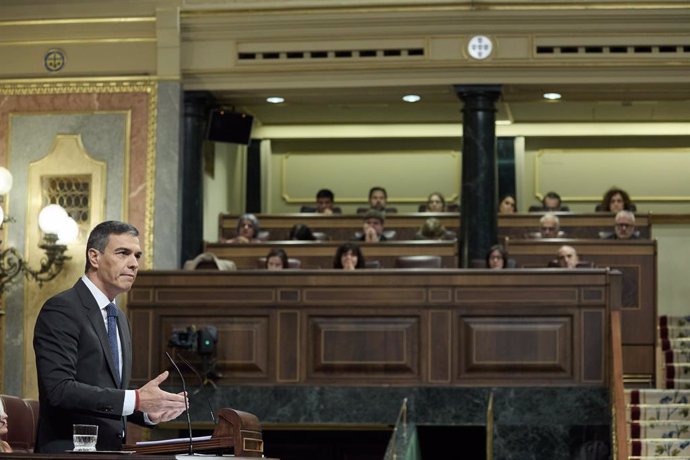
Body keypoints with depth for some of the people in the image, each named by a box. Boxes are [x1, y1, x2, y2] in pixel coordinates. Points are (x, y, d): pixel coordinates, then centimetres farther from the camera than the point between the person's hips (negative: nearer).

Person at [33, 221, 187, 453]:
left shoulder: (119, 318, 17)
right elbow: (60, 389, -18)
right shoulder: (61, 310, -8)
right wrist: (136, 400, -19)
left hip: (111, 449, 7)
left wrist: (148, 412, 4)